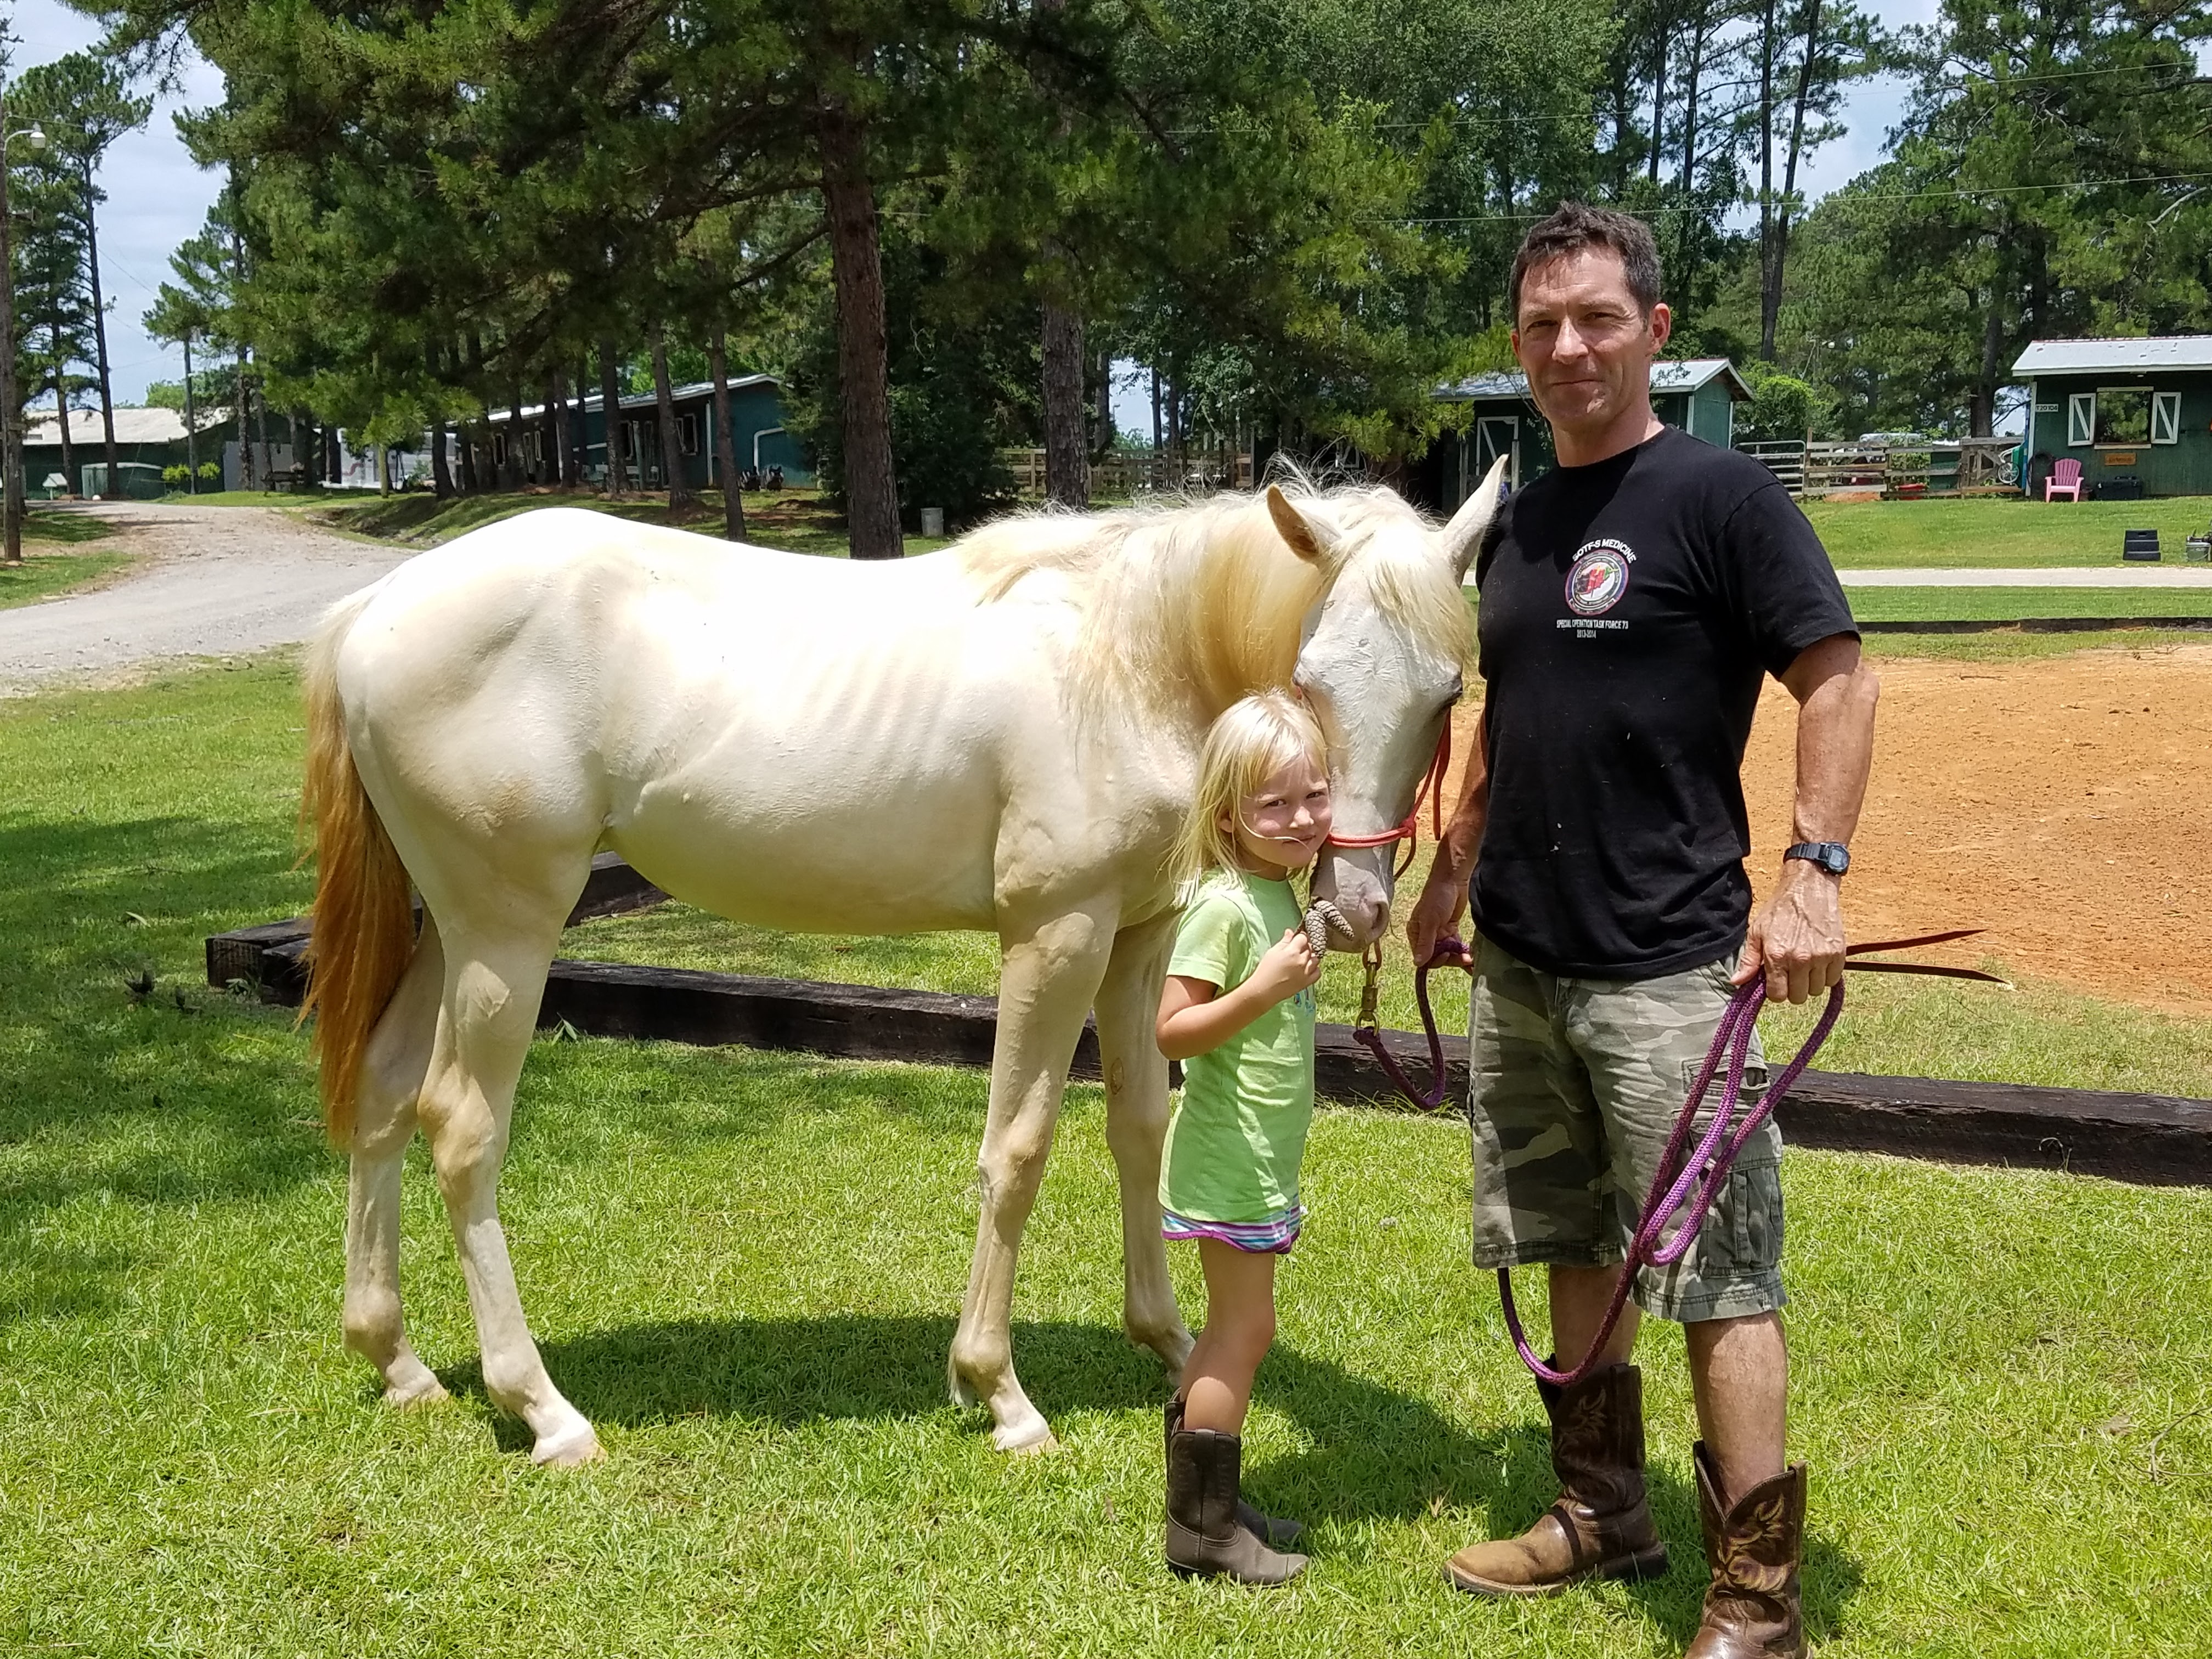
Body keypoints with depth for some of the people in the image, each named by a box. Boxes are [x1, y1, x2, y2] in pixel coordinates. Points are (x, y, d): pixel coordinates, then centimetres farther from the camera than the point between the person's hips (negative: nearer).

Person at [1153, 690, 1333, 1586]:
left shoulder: (1278, 890, 7)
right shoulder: (1222, 904, -21)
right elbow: (1173, 1030, -25)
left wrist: (1297, 969, 7)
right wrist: (1265, 989, -32)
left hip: (1262, 1158, 9)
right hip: (1231, 1162, -9)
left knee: (1232, 1332, 17)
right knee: (1245, 1330, -2)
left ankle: (1207, 1502, 29)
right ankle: (1202, 1525, 9)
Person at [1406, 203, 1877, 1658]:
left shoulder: (1719, 495, -9)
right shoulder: (1517, 525, 12)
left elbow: (1839, 678, -12)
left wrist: (1814, 873, -20)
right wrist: (1454, 873, 20)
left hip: (1668, 965, -8)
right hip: (1520, 961, 8)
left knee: (1716, 1270, -3)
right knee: (1575, 1245, 18)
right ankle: (1605, 1512, 34)